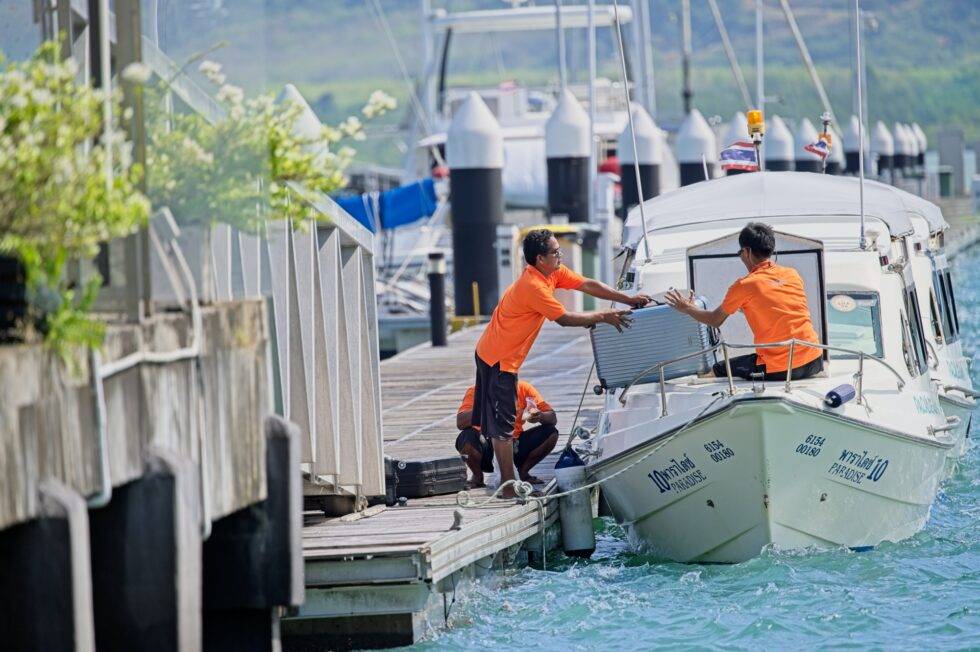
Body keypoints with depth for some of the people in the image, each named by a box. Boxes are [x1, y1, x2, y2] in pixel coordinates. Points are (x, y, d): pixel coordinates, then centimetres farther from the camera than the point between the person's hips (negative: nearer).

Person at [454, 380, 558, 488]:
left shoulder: (523, 388, -6)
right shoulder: (476, 390, -14)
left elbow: (553, 418, -9)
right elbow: (460, 423, -29)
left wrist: (540, 416, -33)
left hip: (515, 447, 3)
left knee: (551, 433, -17)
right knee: (467, 438, -34)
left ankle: (523, 472, 7)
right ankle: (478, 477, -2)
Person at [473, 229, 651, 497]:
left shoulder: (554, 273, 2)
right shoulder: (533, 287, -26)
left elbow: (587, 285, 4)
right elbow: (564, 318, -22)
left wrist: (628, 299, -2)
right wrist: (603, 317, -14)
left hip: (491, 354, 10)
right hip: (498, 360, -10)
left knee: (497, 420, 15)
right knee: (502, 424, -5)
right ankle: (509, 488, -2)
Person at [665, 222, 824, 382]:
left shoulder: (744, 286, -4)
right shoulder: (793, 274, 9)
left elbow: (715, 321, 11)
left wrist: (687, 308, 29)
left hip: (778, 370, -5)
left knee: (719, 369, 16)